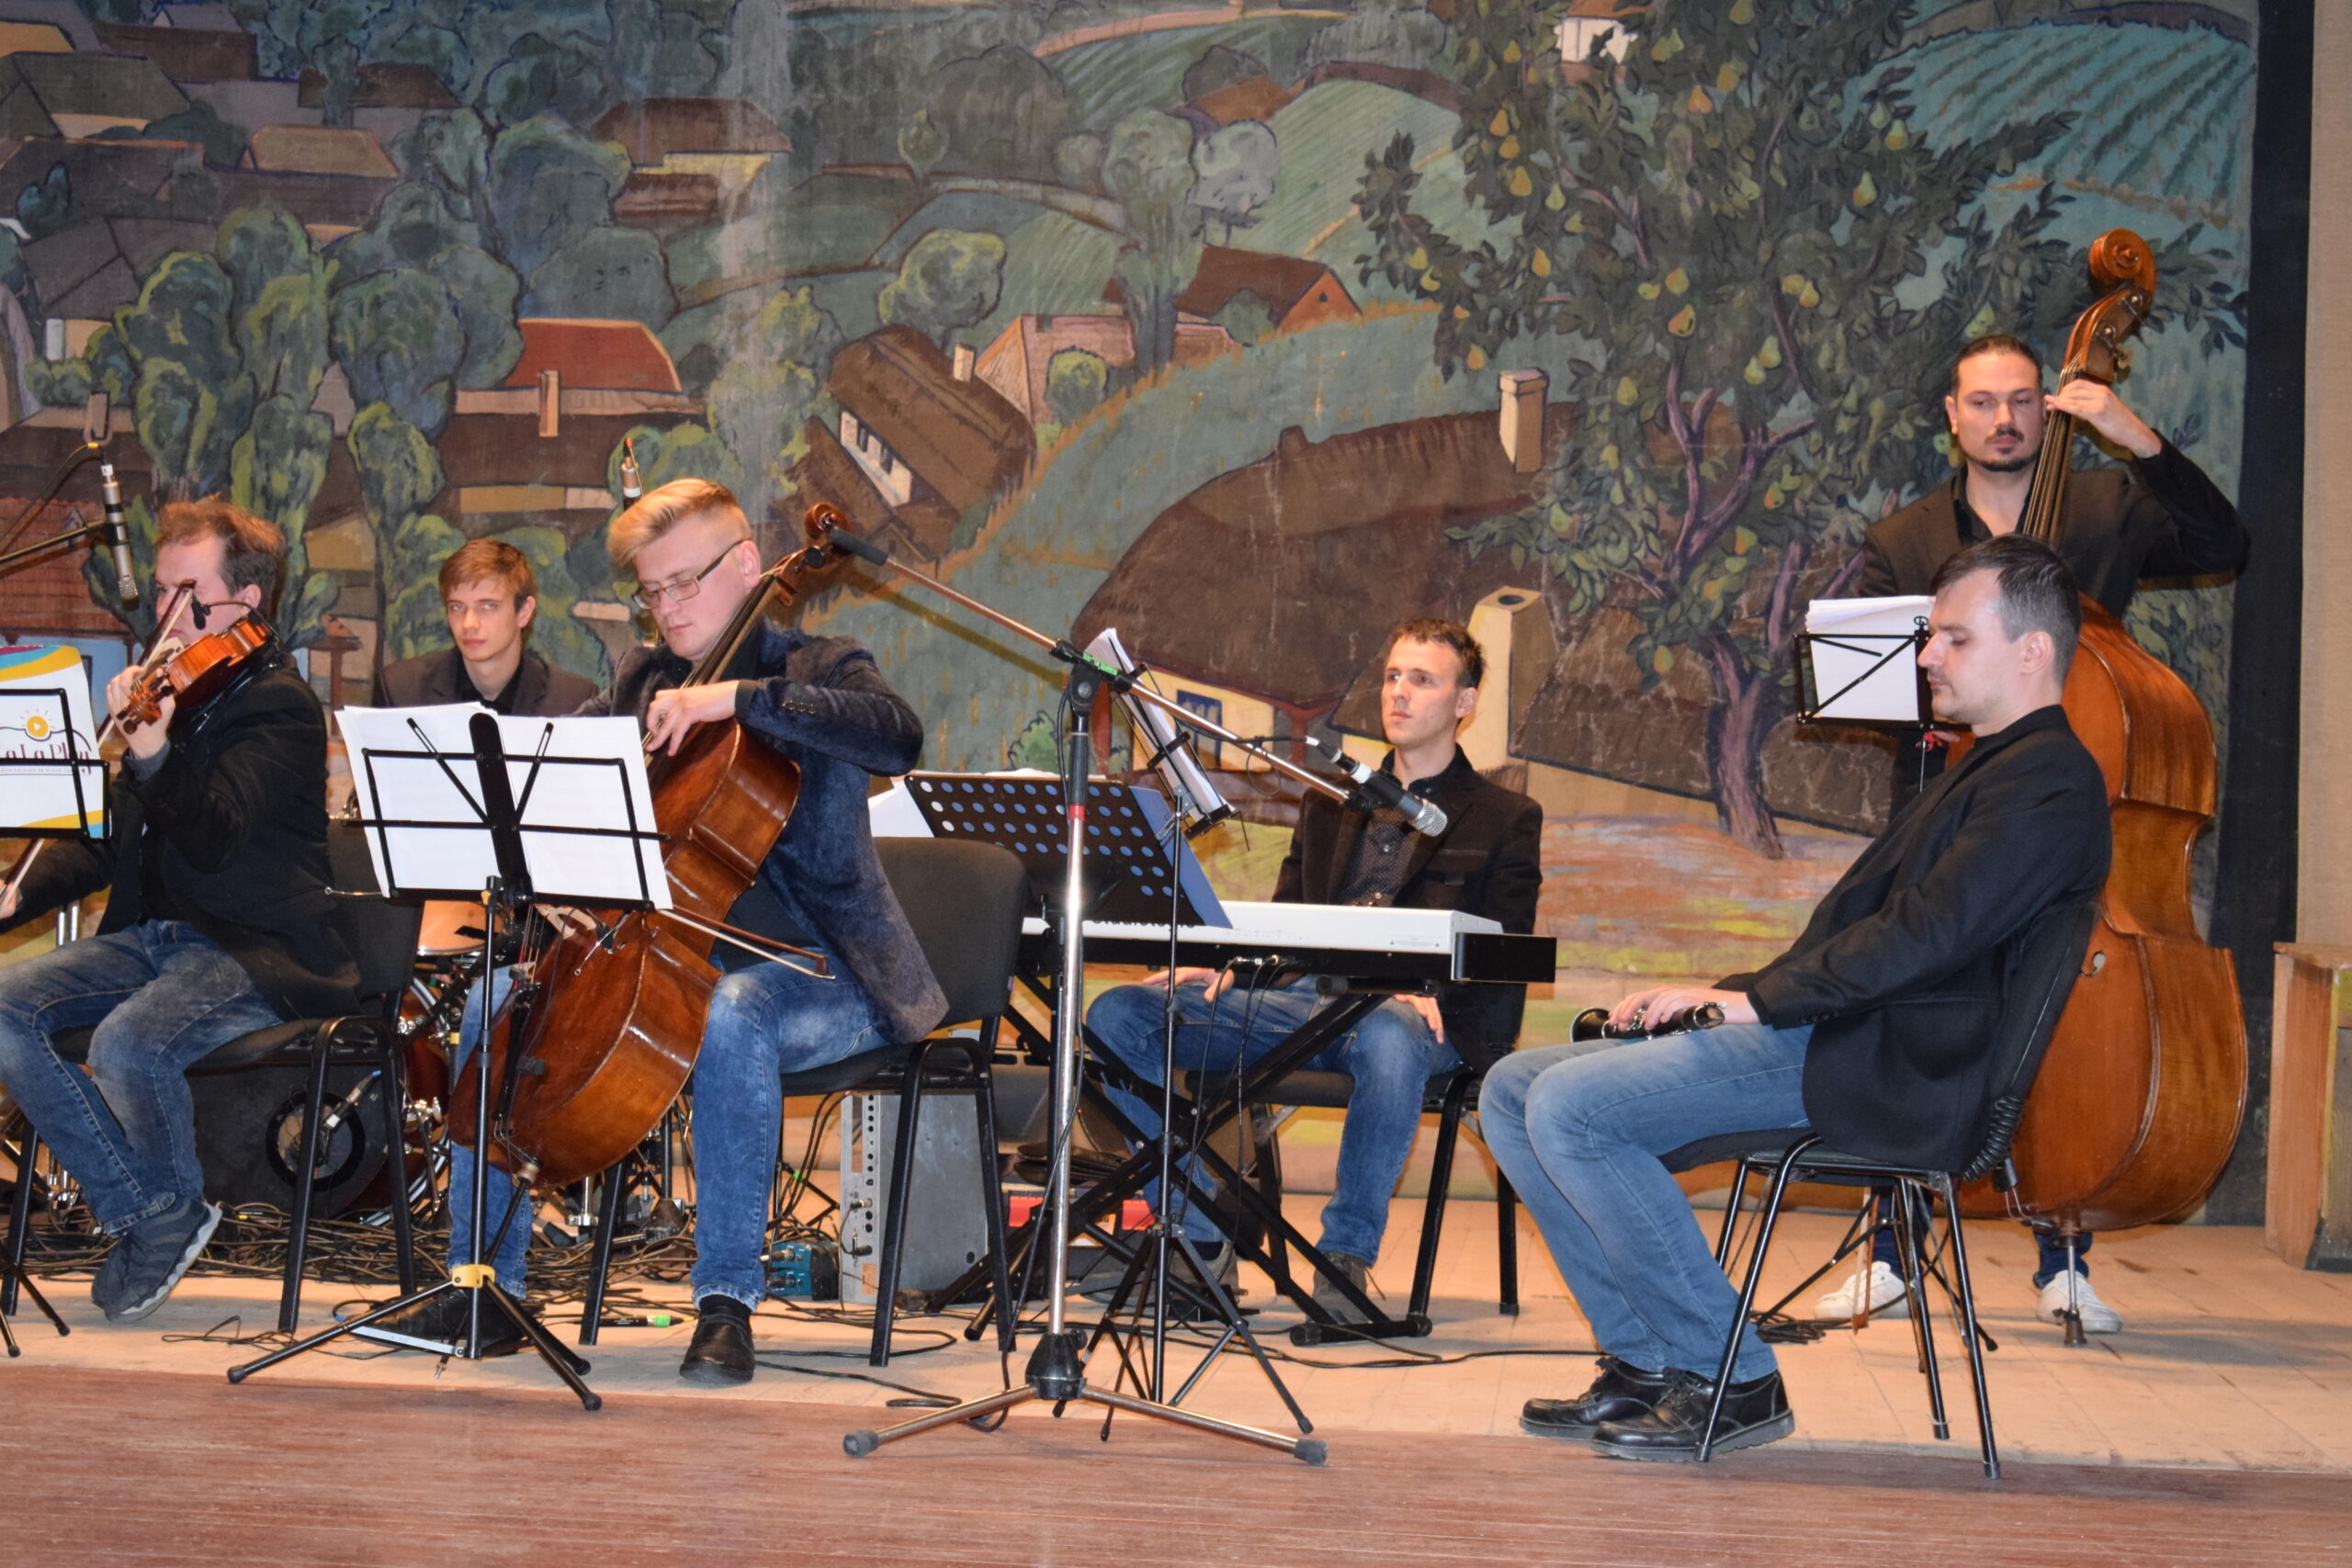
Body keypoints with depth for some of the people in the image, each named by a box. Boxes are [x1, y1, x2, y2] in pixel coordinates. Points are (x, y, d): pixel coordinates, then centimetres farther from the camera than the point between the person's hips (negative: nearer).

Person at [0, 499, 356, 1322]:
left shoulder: (280, 706, -10)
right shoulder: (168, 687, 14)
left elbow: (214, 841, -25)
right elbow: (106, 841, 20)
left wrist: (152, 754, -41)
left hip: (257, 952, -8)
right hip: (150, 936, 8)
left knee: (129, 1040, -33)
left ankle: (175, 1207, -1)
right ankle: (141, 1212, -6)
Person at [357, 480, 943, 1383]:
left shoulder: (816, 669, -3)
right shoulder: (644, 680, 15)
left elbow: (897, 739, -24)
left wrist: (740, 698, -29)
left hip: (812, 971, -6)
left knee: (729, 1015, -38)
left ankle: (728, 1299, -29)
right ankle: (484, 1287, -2)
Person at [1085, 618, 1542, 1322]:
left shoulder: (1506, 819, 12)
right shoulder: (1330, 806, 27)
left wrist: (1433, 989, -20)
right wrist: (1225, 966, 0)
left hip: (1407, 1011, -5)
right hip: (1300, 998, 5)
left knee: (1388, 1040, -43)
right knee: (1118, 1014, -16)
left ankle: (1347, 1256, -29)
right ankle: (1198, 1241, -14)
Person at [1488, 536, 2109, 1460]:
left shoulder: (2048, 778, -9)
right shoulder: (1987, 768, 24)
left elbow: (1925, 935, -21)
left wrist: (1757, 998, -16)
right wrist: (1725, 996, 9)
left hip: (1884, 1070, -11)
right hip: (1826, 1037, 11)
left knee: (1569, 1106, -23)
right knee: (1513, 1093, 4)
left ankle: (1732, 1379, -12)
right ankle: (1646, 1359, 3)